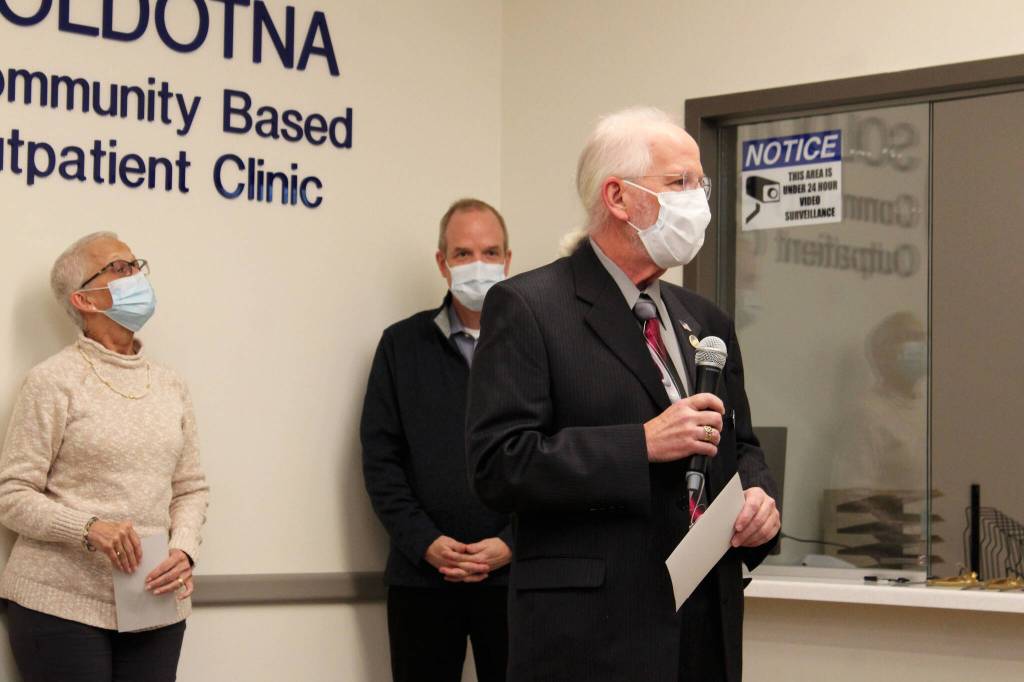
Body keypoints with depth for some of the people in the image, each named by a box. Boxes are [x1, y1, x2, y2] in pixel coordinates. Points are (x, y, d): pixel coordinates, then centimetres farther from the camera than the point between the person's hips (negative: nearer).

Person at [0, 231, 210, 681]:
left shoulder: (170, 386, 13)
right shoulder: (53, 381, -4)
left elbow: (190, 489, 14)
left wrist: (183, 551, -5)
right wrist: (89, 528, -22)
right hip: (62, 606, -5)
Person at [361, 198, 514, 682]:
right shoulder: (402, 344, 8)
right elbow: (380, 456, 4)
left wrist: (511, 544, -8)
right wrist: (424, 543, -7)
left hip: (512, 573, -1)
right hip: (421, 575, 1)